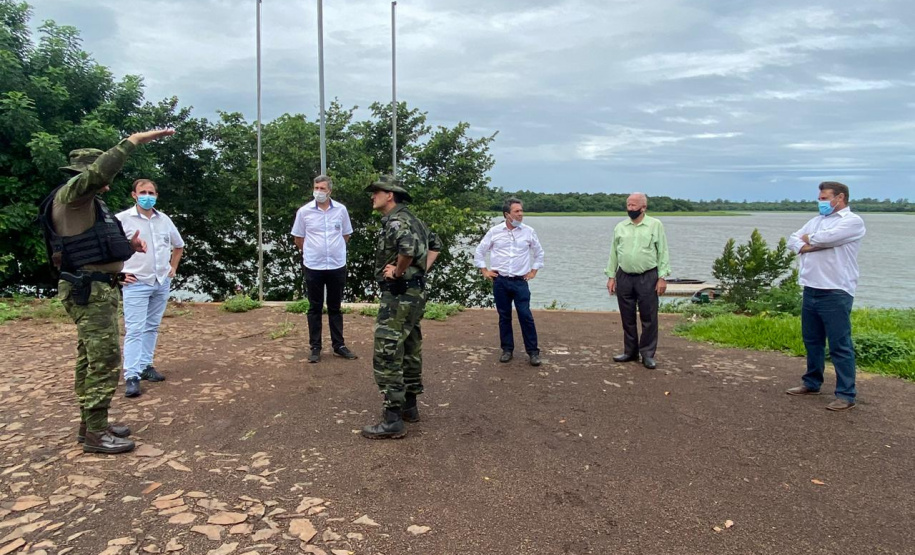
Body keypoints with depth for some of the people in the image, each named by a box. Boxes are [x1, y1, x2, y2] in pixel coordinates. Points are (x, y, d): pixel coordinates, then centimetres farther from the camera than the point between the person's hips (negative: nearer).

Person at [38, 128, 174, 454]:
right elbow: (101, 168, -27)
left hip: (99, 289, 11)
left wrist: (127, 245, 8)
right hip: (89, 291, -11)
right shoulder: (71, 194, -10)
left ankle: (90, 424, 24)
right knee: (105, 360, -10)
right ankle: (95, 434, -4)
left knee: (91, 359, 15)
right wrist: (135, 139, -25)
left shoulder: (89, 204, 19)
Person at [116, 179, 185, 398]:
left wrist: (173, 268, 15)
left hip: (162, 283, 5)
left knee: (152, 327, 12)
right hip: (136, 284, -5)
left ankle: (146, 366, 23)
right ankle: (132, 376, -7)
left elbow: (178, 245, 24)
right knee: (134, 330, -8)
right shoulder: (122, 219, -7)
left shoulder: (164, 220, 9)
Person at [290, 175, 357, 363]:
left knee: (335, 307, 11)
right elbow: (298, 238, 6)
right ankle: (315, 347, 16)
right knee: (315, 308, 7)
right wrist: (311, 252, 11)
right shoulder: (304, 211, -5)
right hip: (313, 267, -1)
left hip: (337, 266, 1)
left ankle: (338, 345, 20)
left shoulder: (341, 210, -1)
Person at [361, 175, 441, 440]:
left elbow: (409, 247, -37)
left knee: (386, 357, -6)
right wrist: (423, 269, 15)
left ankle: (393, 421, -2)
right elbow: (435, 244, 26)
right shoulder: (411, 219, 14)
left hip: (399, 295, -11)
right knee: (410, 351, 17)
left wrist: (397, 272, -21)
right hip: (415, 293, 11)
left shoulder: (395, 221, -17)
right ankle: (409, 406, 29)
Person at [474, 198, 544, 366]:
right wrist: (484, 271, 6)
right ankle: (507, 349, 19)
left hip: (520, 281, -1)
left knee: (526, 316, -5)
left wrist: (533, 271, 10)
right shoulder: (494, 232, -1)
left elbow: (539, 253, 15)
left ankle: (533, 352, 4)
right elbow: (480, 251, 11)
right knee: (504, 316, 8)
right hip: (500, 281, 1)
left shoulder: (529, 231, 1)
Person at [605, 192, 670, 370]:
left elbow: (663, 252, -1)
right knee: (627, 318, 10)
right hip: (624, 278, 3)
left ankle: (647, 355, 10)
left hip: (648, 278, -3)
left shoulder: (655, 225, 0)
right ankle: (630, 352, 22)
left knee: (649, 318, 0)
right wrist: (611, 276, 6)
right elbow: (613, 253, 11)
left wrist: (662, 277, -8)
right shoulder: (620, 227, 8)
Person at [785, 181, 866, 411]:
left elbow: (825, 238, -21)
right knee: (812, 340, 16)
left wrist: (808, 239, 1)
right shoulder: (816, 220, 18)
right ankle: (812, 383, 29)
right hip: (811, 290, 8)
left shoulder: (853, 221, -7)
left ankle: (846, 395, 3)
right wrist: (806, 246, -11)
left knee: (840, 345, -4)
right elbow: (793, 240, 11)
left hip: (835, 293, -8)